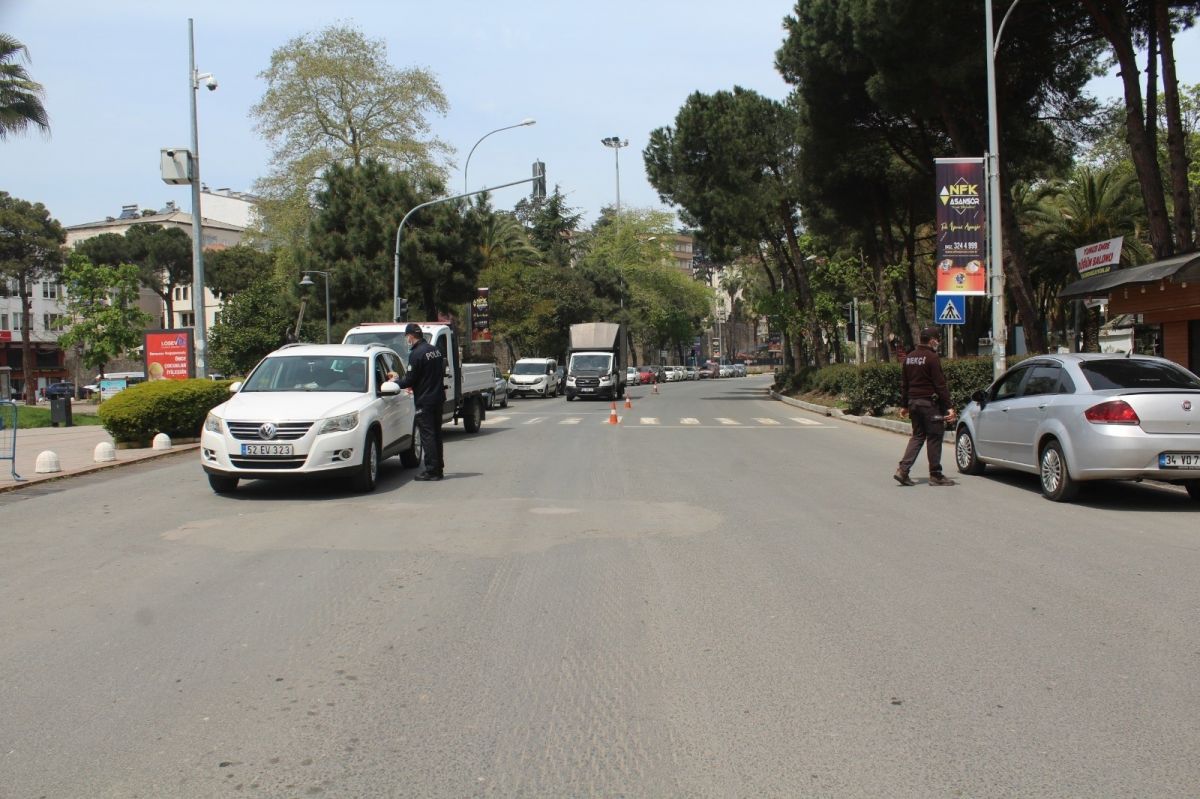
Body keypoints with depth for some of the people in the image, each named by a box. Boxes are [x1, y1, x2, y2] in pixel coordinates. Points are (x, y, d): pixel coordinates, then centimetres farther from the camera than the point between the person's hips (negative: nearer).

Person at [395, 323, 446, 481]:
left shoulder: (416, 354, -16)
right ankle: (438, 467, 19)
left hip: (425, 400, -8)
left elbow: (409, 379, -15)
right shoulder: (435, 350, 10)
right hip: (438, 398, 8)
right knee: (436, 434, 14)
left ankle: (431, 470, -4)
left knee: (427, 435, -4)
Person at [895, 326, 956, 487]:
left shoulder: (908, 358, 11)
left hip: (913, 401, 7)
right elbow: (940, 384, -15)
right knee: (934, 437, 1)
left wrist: (904, 405, 22)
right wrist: (948, 407, -14)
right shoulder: (932, 357, -12)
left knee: (917, 436, 13)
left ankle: (903, 470, 0)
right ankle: (935, 475, 6)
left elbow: (904, 384, 16)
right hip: (929, 402, -7)